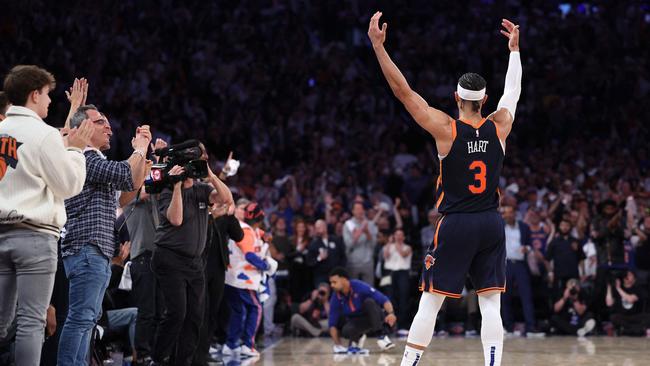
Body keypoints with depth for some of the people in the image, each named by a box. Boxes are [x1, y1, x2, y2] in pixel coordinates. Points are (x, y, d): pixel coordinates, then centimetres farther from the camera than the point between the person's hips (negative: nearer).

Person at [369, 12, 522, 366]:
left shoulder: (446, 129, -9)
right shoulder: (499, 127, 0)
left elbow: (403, 91, -11)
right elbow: (513, 91, 20)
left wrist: (378, 45, -11)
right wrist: (514, 48, 34)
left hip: (455, 224, -3)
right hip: (491, 224, 3)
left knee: (430, 302, 1)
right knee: (491, 304, 4)